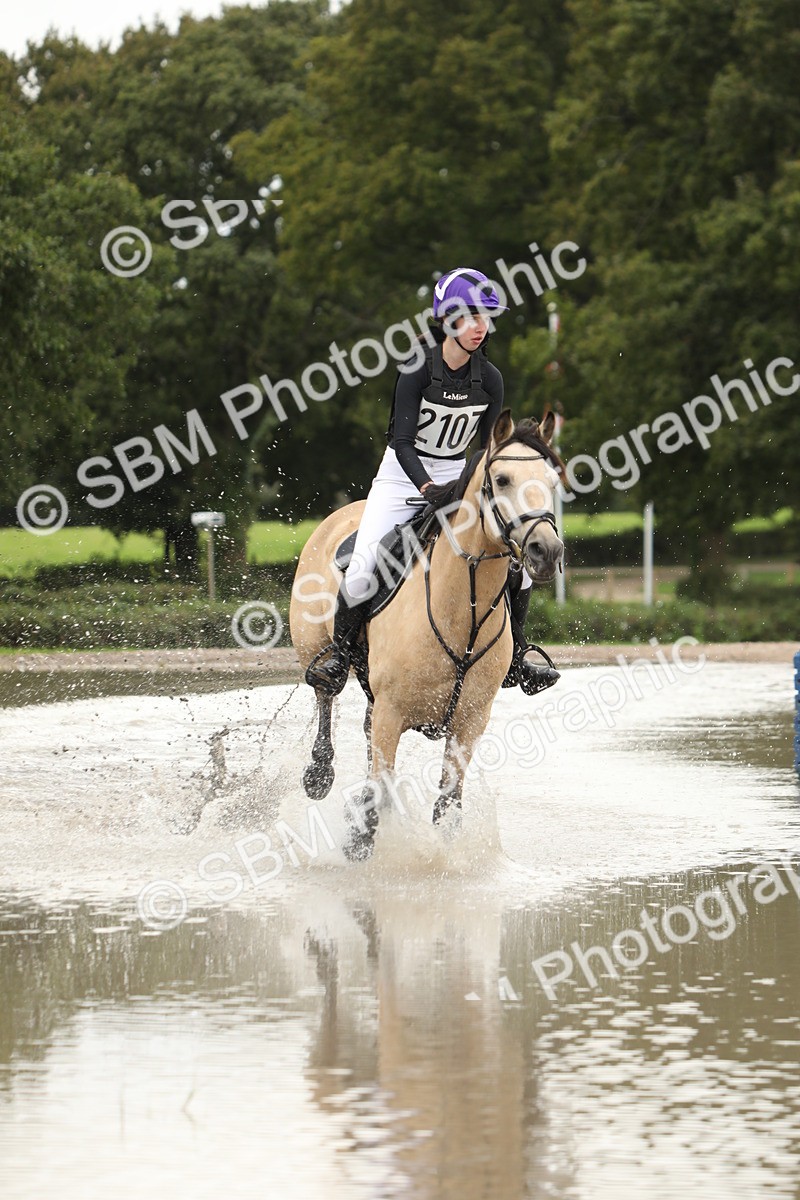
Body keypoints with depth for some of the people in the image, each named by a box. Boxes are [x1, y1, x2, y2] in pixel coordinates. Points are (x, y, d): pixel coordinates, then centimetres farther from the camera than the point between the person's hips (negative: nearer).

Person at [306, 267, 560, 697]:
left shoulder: (489, 379, -5)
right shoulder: (419, 368, -18)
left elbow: (489, 448, 2)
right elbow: (403, 441, -22)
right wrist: (427, 487, -37)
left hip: (457, 478, 4)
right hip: (403, 475, -4)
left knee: (518, 561, -8)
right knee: (362, 571, -21)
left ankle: (513, 661, 9)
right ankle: (338, 659, 0)